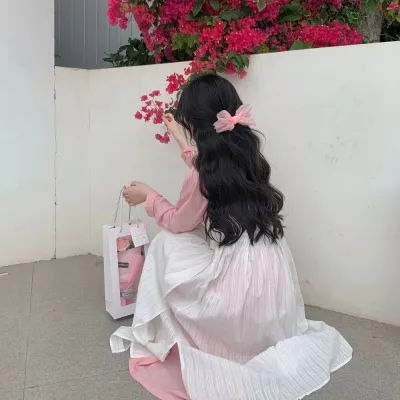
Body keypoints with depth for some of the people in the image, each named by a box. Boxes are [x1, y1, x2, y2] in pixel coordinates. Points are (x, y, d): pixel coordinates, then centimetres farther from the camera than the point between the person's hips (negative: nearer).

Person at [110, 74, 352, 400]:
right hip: (274, 282, 8)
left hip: (241, 285, -7)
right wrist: (184, 144, 35)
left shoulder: (208, 170, -15)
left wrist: (148, 197, 16)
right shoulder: (246, 152, 5)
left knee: (166, 245, 9)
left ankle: (165, 339, 20)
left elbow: (178, 223, 1)